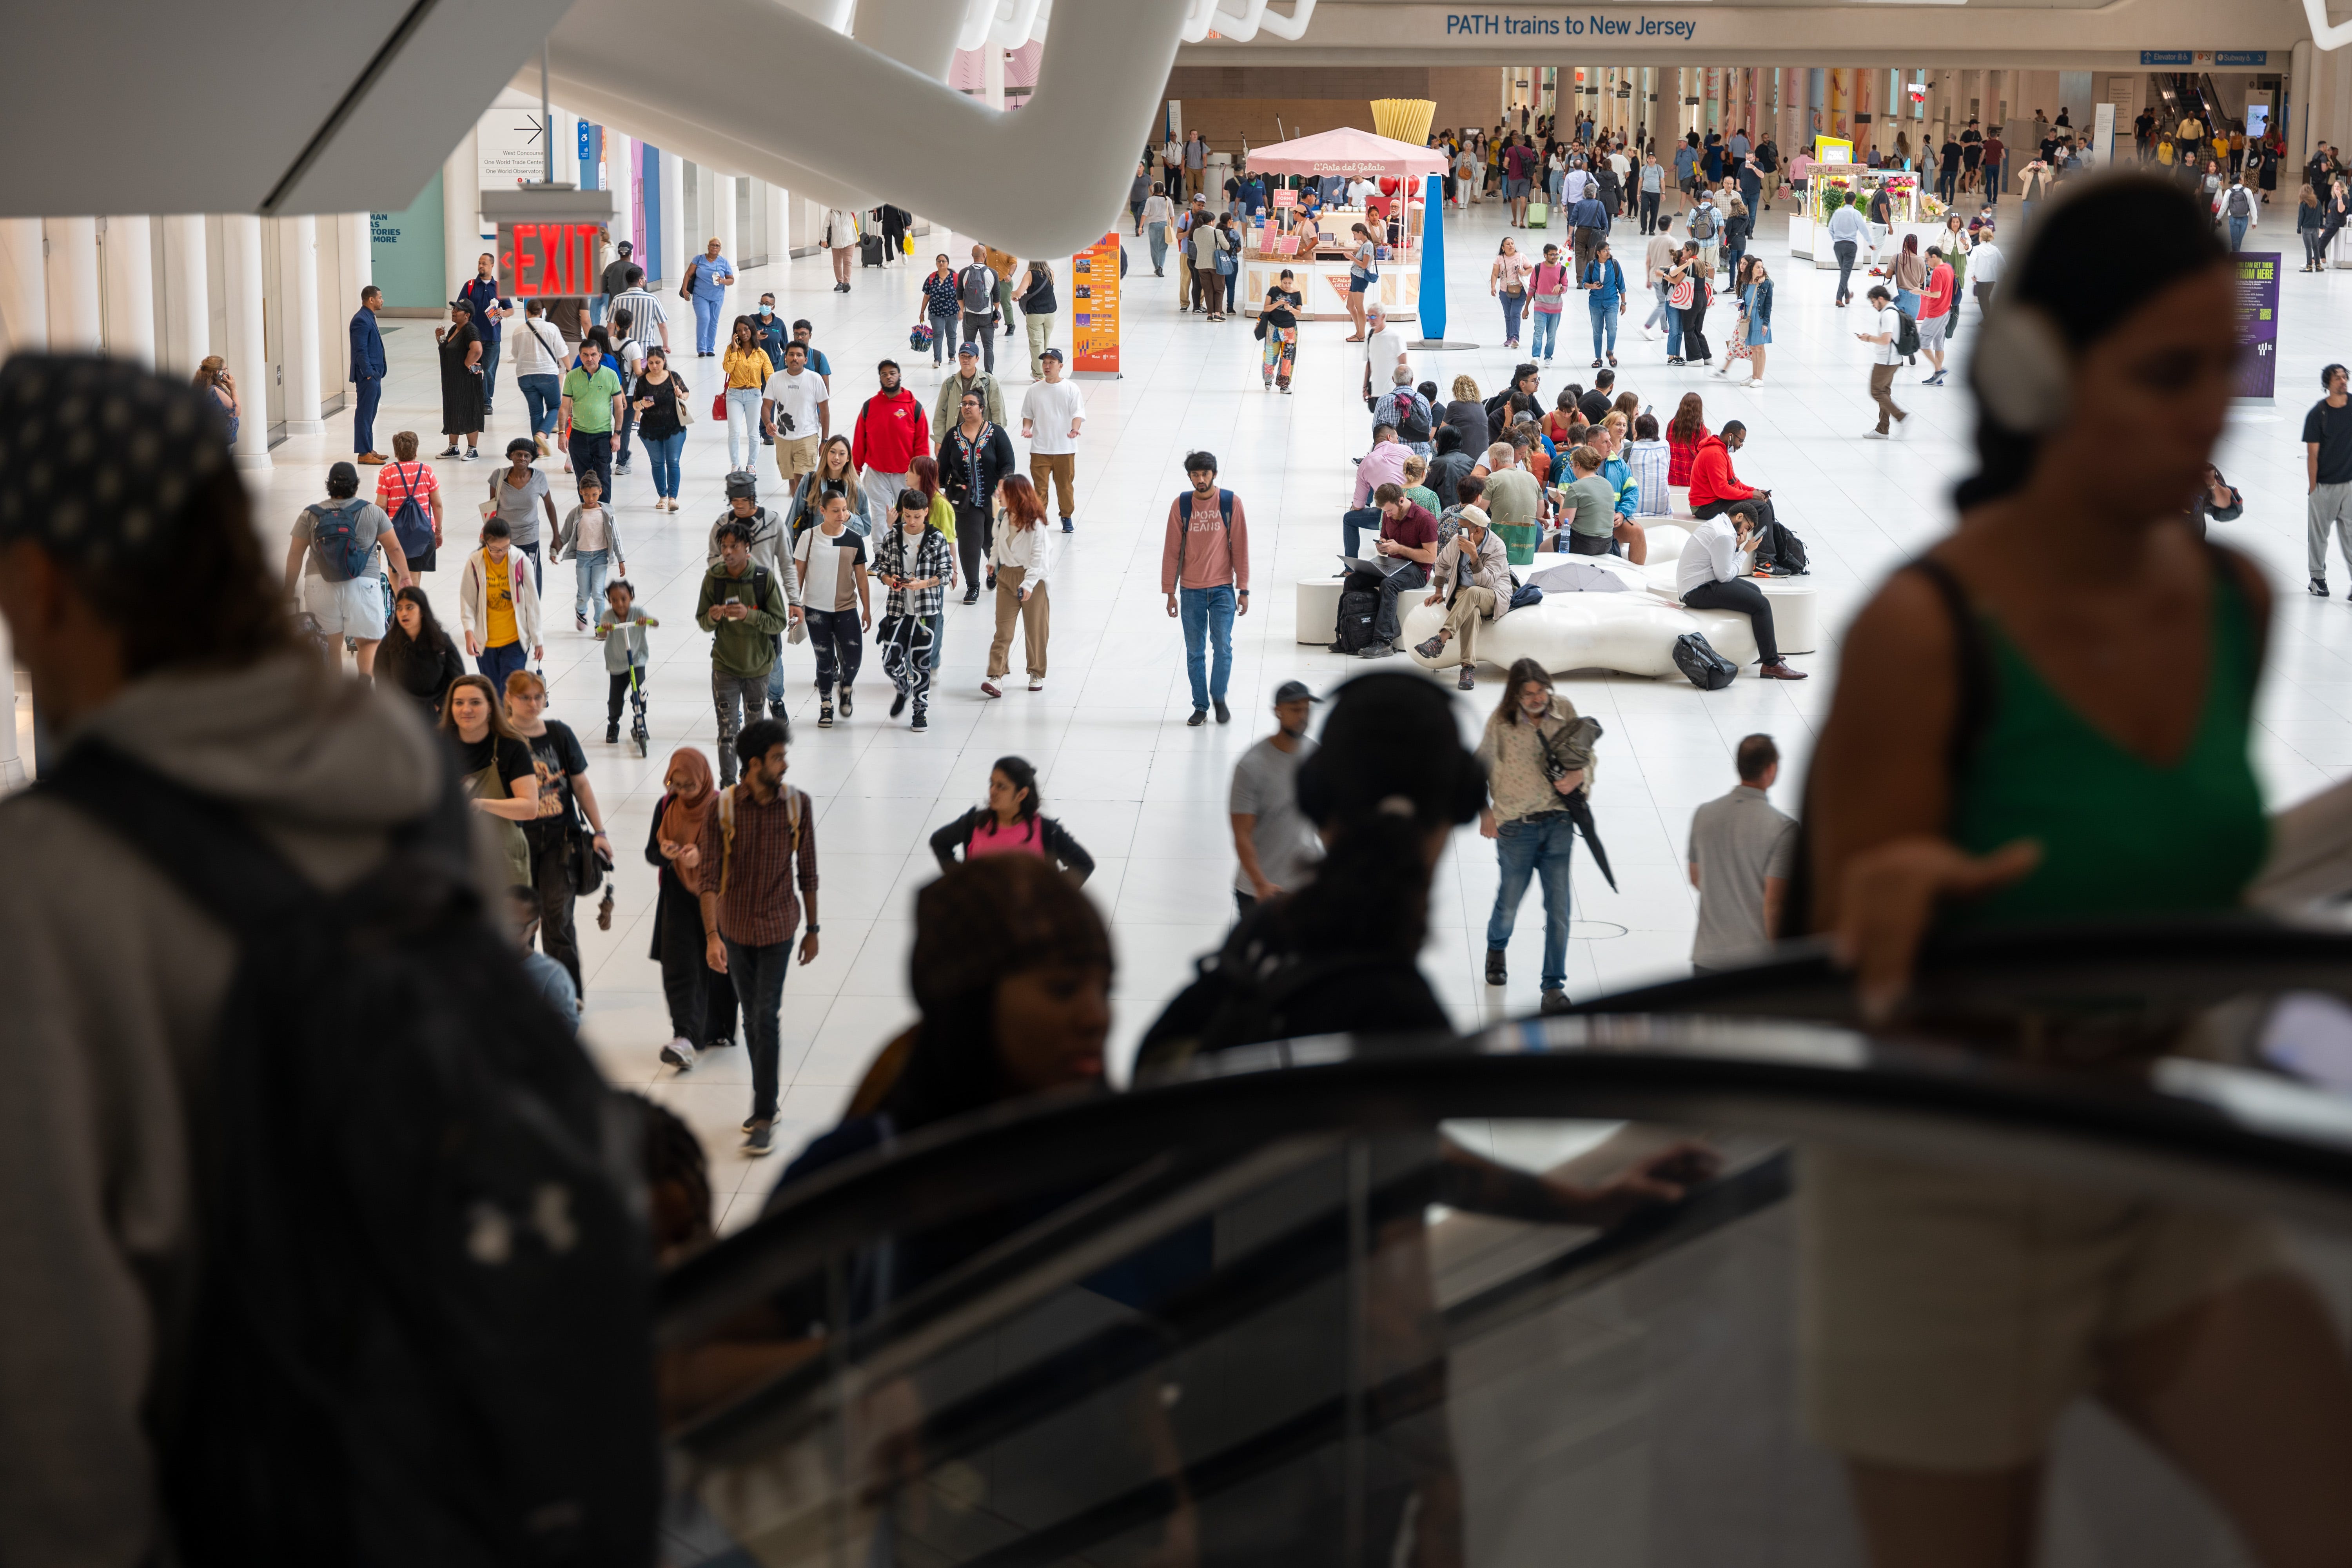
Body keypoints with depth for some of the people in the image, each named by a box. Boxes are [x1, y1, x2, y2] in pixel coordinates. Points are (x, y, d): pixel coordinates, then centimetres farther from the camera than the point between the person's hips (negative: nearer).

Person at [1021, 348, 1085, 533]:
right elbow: (1028, 414, 13)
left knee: (1065, 485, 8)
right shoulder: (1035, 390, 5)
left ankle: (1067, 517, 25)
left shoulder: (1071, 389, -1)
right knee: (1039, 485, -2)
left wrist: (1075, 429, -26)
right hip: (1040, 448, 1)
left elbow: (1078, 413, -6)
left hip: (1065, 448, -1)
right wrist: (1027, 428, -8)